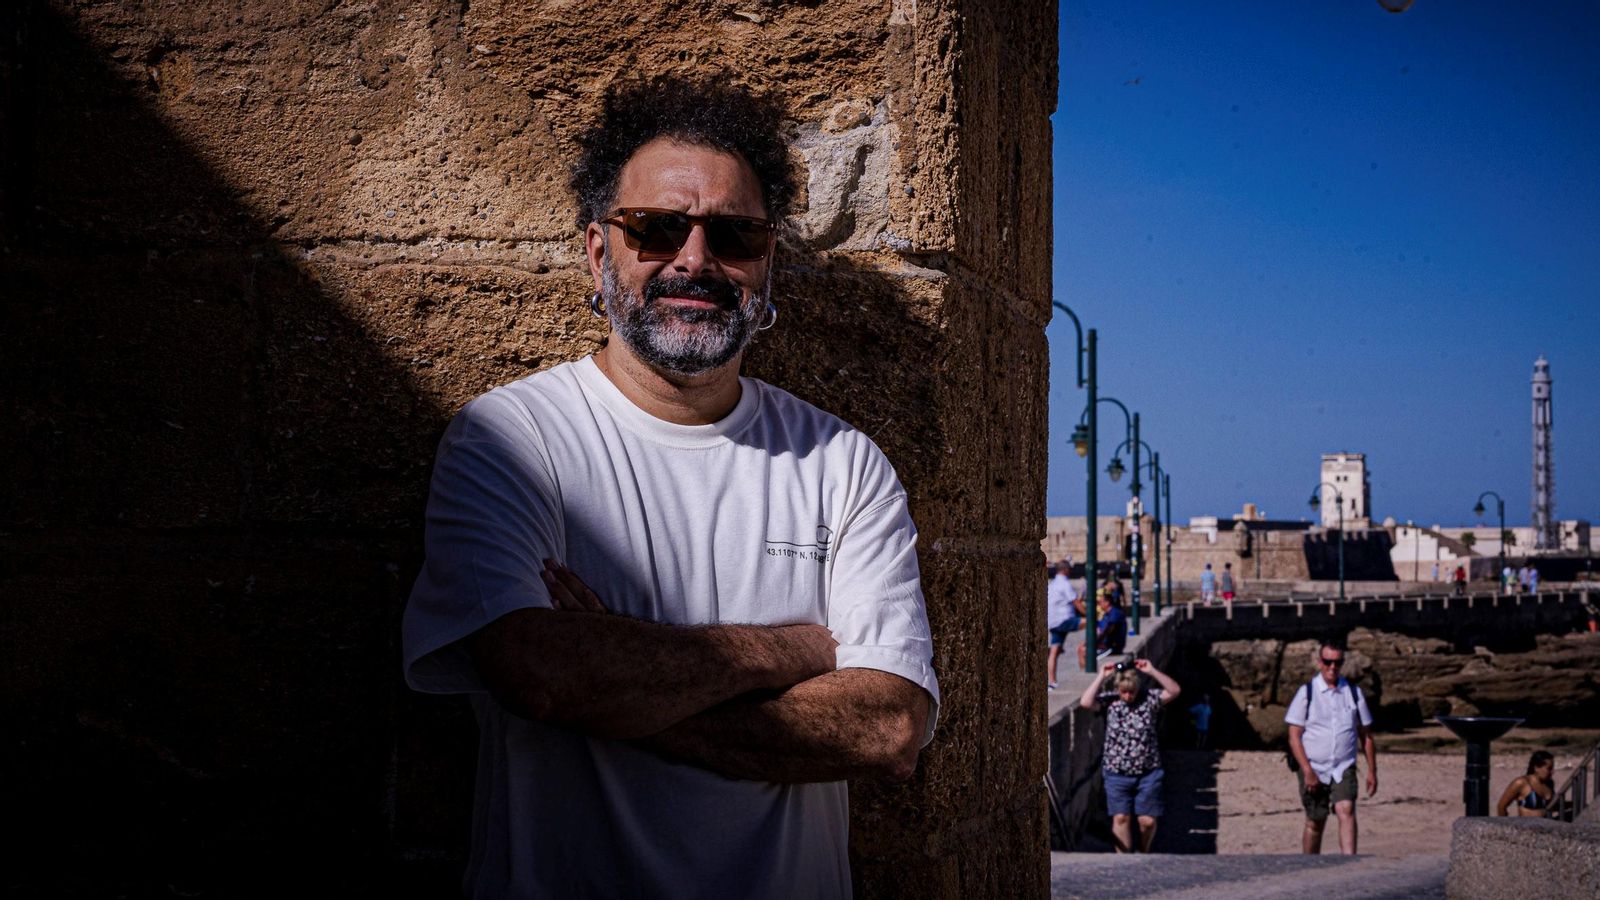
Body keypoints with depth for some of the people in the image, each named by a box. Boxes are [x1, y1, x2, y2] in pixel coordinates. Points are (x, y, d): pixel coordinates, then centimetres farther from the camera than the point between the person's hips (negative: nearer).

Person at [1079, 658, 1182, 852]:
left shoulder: (1149, 698, -1)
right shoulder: (1110, 702, -1)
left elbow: (1175, 691, -13)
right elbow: (1085, 702, -15)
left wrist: (1152, 671, -17)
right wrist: (1101, 677, -13)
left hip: (1148, 772, 0)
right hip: (1117, 773, 0)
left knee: (1148, 820, 2)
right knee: (1121, 818, 0)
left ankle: (1144, 855, 28)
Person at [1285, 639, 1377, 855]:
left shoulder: (1354, 693, 7)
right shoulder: (1306, 692, -1)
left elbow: (1365, 735, 13)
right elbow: (1294, 736, -4)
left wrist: (1372, 771, 8)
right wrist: (1307, 771, -12)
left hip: (1344, 768, 1)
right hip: (1314, 769, -1)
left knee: (1346, 811, -20)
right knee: (1315, 822, 5)